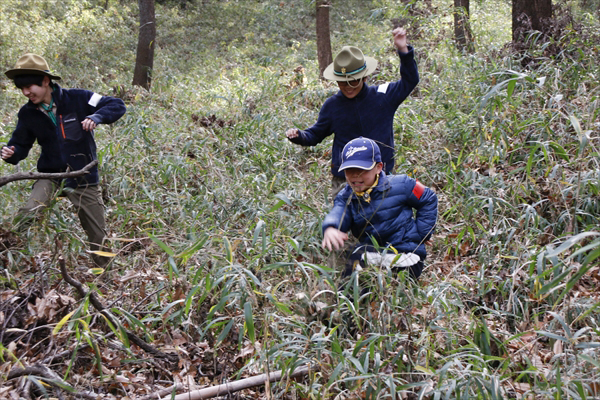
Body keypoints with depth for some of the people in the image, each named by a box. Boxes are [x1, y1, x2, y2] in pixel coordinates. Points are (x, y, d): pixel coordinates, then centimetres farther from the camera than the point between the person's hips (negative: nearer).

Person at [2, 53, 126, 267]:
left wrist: (96, 116, -30)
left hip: (84, 178, -2)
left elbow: (117, 105, -11)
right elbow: (21, 144, 10)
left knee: (100, 238, 5)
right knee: (25, 215, -28)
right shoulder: (28, 113, -1)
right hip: (51, 176, 2)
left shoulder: (77, 99, -12)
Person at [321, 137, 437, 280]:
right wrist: (330, 228, -49)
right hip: (370, 251, 3)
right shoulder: (345, 197, -1)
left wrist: (420, 235, -2)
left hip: (405, 251, -3)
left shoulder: (400, 185, -9)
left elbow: (429, 199, 4)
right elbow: (338, 213, -22)